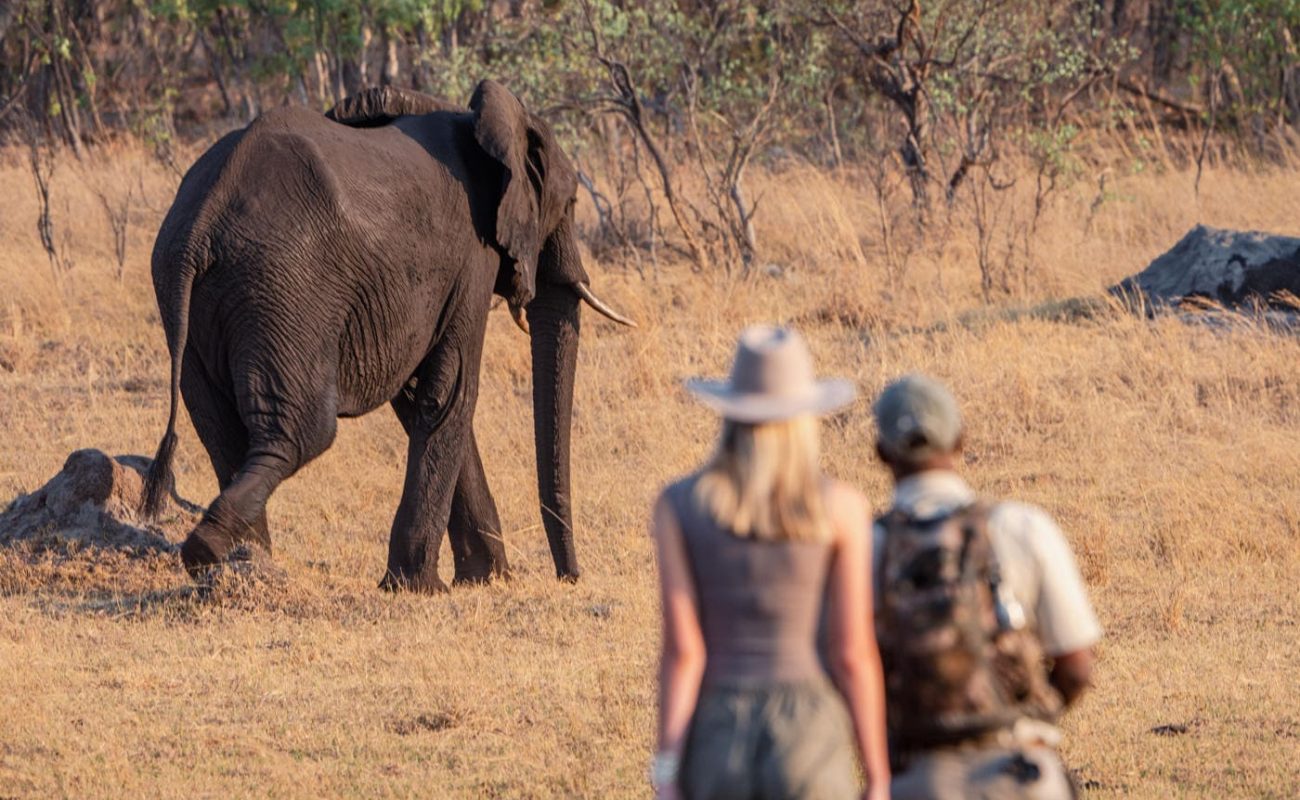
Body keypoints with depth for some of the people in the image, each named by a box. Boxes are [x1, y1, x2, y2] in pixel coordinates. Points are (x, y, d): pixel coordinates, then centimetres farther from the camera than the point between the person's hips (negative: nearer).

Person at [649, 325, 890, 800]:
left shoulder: (679, 505, -1)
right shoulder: (840, 508, -4)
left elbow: (681, 648, -6)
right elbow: (853, 654, -4)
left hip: (717, 745, 2)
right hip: (809, 741, -2)